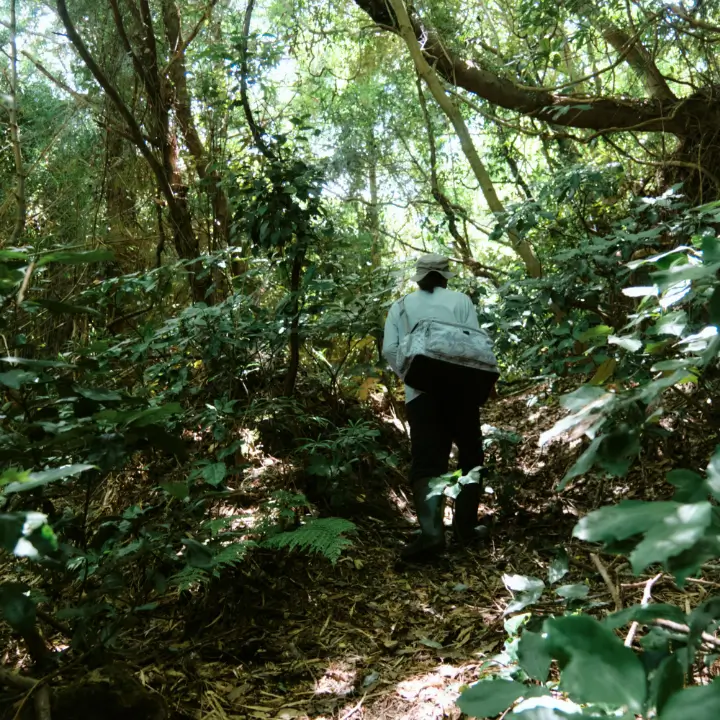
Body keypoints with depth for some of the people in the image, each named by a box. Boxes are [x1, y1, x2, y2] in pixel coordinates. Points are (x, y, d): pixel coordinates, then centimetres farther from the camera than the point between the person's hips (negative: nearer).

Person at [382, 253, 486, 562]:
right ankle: (465, 526, 16)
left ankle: (431, 532, -21)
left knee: (427, 461, -5)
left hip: (421, 392, 1)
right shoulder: (459, 300, 9)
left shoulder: (401, 306, 14)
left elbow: (389, 349, 3)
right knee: (469, 455, 14)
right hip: (460, 387, 0)